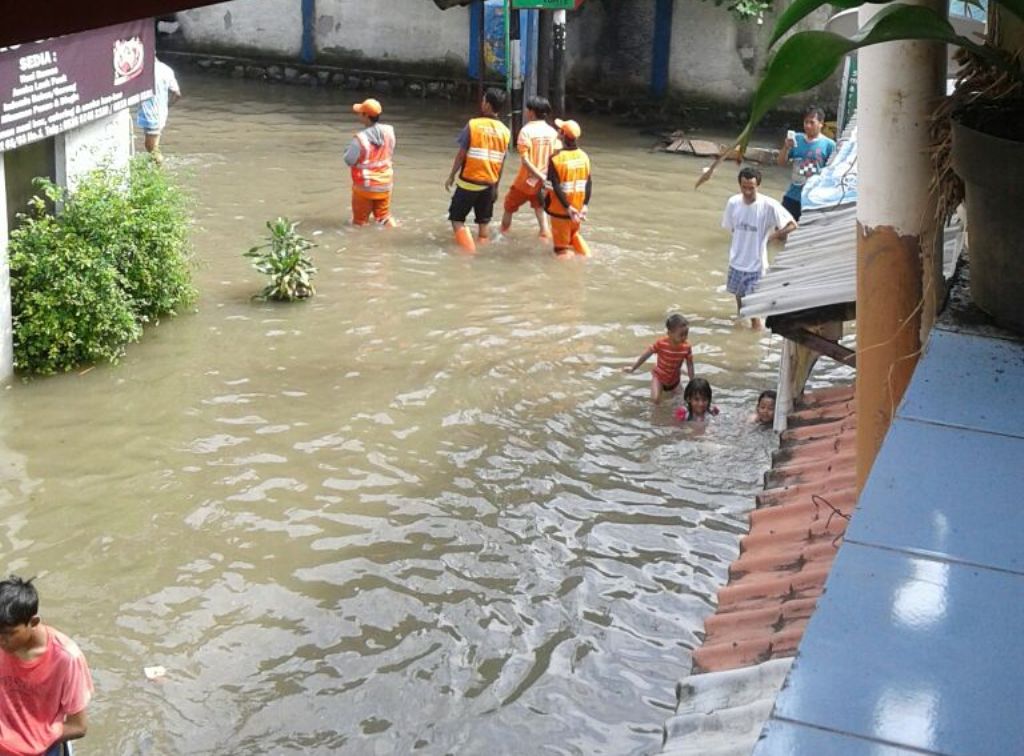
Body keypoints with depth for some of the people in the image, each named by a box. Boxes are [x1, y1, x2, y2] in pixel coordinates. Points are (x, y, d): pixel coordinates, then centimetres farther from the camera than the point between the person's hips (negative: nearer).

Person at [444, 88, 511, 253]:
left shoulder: (473, 125, -10)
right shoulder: (505, 131, 1)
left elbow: (461, 154, -8)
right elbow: (502, 163, 5)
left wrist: (451, 176, 3)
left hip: (468, 182, -4)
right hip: (489, 184, 4)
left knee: (457, 218, 5)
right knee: (483, 222, 14)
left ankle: (469, 251, -8)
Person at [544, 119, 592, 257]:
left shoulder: (556, 159, -19)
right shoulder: (584, 156, -2)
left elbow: (556, 187, -22)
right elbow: (589, 183, -2)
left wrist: (568, 207, -18)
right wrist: (584, 205, -1)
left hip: (560, 209, -6)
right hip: (578, 206, 6)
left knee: (561, 243, 8)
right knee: (574, 234, 30)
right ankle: (587, 256, 27)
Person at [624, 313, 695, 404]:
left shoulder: (686, 347, -23)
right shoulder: (661, 344, -30)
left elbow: (690, 365, -11)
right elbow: (645, 356, -18)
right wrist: (633, 368, -9)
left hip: (674, 379, 3)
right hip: (659, 376, -3)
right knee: (655, 399, -21)